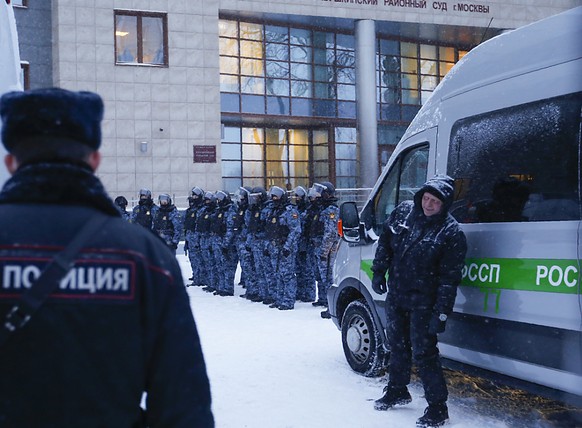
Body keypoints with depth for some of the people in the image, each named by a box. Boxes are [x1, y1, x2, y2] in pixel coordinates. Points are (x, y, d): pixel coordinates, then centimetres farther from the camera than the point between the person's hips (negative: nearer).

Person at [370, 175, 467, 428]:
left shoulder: (451, 233, -17)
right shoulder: (403, 212, -2)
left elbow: (449, 279, -17)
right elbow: (385, 240, 12)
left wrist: (440, 313, -20)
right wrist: (378, 271, 8)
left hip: (422, 304, -6)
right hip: (395, 295, 6)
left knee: (423, 353, -7)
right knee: (397, 345, 21)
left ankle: (437, 407, 7)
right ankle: (397, 391, 41)